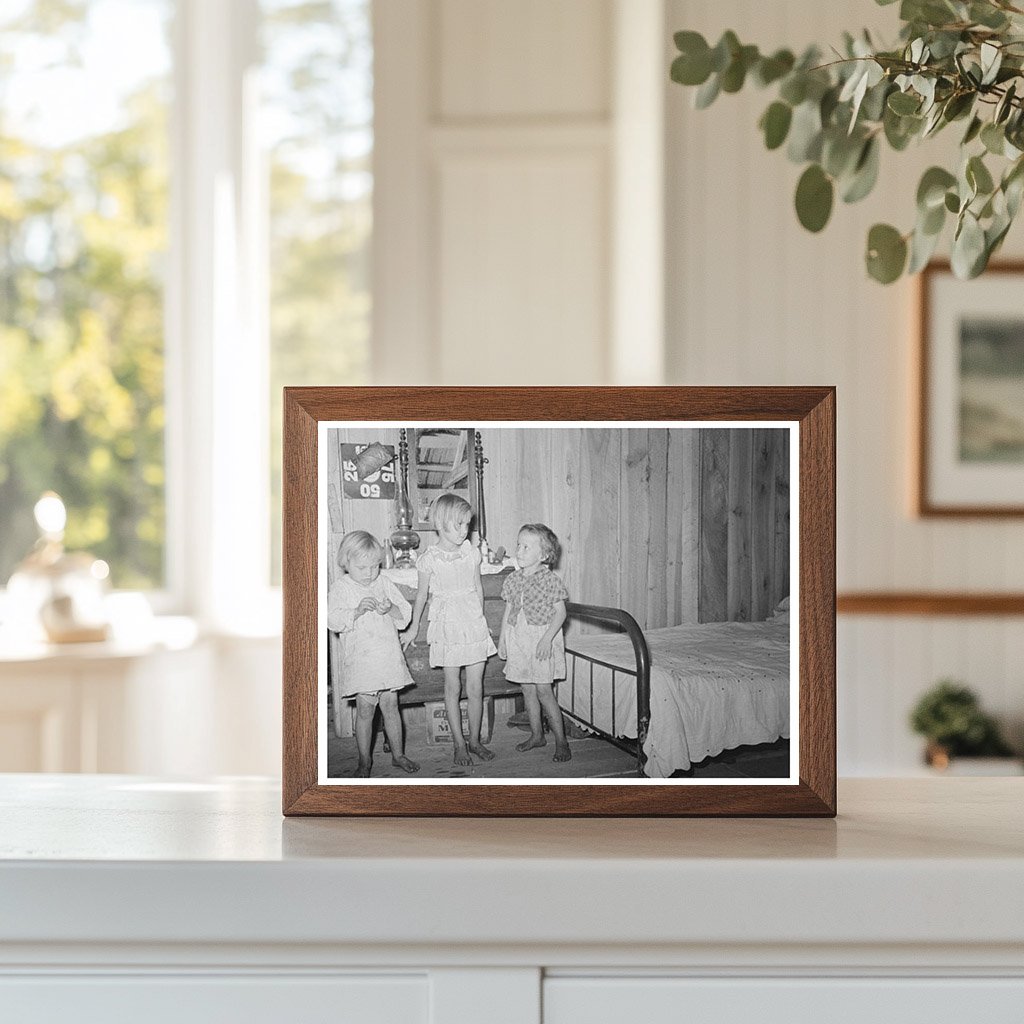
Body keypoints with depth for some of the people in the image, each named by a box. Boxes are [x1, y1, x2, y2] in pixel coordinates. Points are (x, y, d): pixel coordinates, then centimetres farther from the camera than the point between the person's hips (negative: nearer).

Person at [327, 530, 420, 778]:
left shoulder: (384, 584, 7)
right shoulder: (340, 588, -3)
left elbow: (405, 614, 7)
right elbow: (333, 620, -13)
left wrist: (390, 609, -14)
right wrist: (357, 611, -25)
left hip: (389, 656, 3)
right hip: (360, 659, -3)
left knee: (390, 705, 7)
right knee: (365, 708, -5)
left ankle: (398, 754, 19)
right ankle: (364, 762, 6)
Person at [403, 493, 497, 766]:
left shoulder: (471, 553, 1)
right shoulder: (429, 559, -8)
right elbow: (422, 595, 3)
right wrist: (413, 627, 11)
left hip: (474, 623, 3)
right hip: (447, 624, -3)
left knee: (475, 687, 4)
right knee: (453, 687, 2)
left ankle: (475, 740, 16)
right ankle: (459, 744, 10)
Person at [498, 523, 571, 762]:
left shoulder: (551, 580, -10)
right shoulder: (513, 580, 7)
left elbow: (560, 612, -10)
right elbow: (508, 611, 14)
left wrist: (547, 638, -19)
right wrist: (502, 639, 10)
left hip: (542, 640, -6)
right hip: (518, 640, 6)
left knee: (543, 691, -8)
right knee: (528, 690, 11)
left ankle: (561, 741, -2)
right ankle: (536, 735, 24)